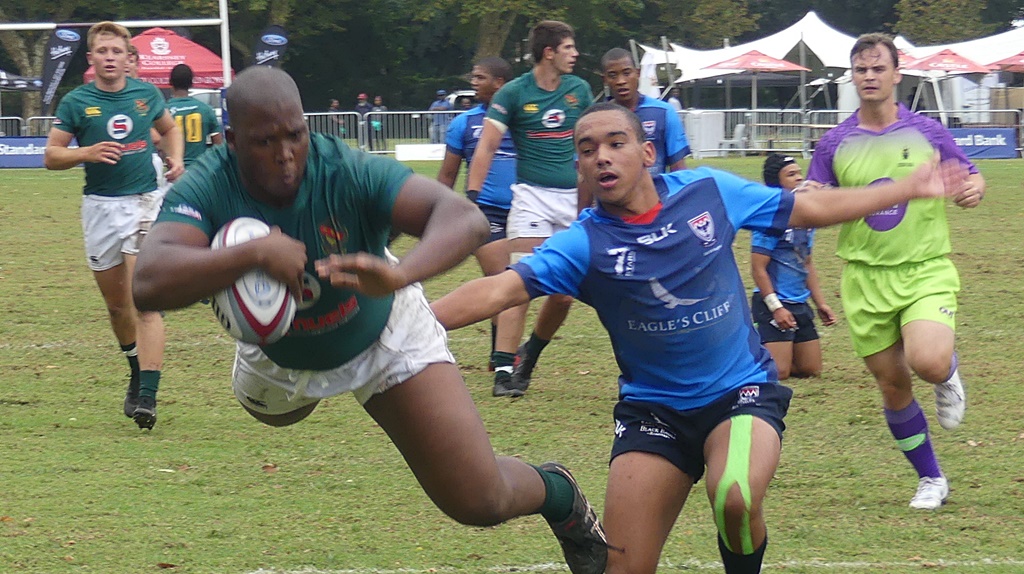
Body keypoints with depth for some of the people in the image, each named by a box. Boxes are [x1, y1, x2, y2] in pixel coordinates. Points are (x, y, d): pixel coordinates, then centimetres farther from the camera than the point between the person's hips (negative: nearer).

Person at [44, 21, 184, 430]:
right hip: (100, 207, 1)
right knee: (116, 302, 12)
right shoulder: (76, 103, -2)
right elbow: (51, 155, -1)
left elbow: (169, 127, 23)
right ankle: (137, 371, 39)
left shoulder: (146, 94, 3)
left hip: (145, 201, -1)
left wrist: (176, 158, 4)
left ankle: (148, 396, -19)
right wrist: (87, 153, -18)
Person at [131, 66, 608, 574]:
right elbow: (150, 285, -52)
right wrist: (255, 254, -63)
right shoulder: (205, 190, -35)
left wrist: (399, 274, -70)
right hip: (278, 355, 3)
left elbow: (465, 219, -50)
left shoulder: (349, 173, -38)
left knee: (479, 502, -8)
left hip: (384, 338, -3)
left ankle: (560, 497, 29)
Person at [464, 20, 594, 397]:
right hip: (532, 195, -4)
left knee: (564, 294, 2)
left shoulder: (579, 90, 7)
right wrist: (472, 194, -17)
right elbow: (487, 146, -7)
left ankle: (529, 356, 25)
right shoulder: (514, 93, -4)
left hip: (574, 198, 4)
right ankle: (507, 369, -16)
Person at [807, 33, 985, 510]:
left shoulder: (926, 132, 0)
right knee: (893, 387, 5)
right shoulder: (835, 144, 4)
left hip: (926, 271, -2)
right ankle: (930, 479, 23)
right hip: (866, 280, 2)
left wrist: (973, 189, -14)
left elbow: (968, 178, 9)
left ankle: (947, 374, 11)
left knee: (928, 362, -27)